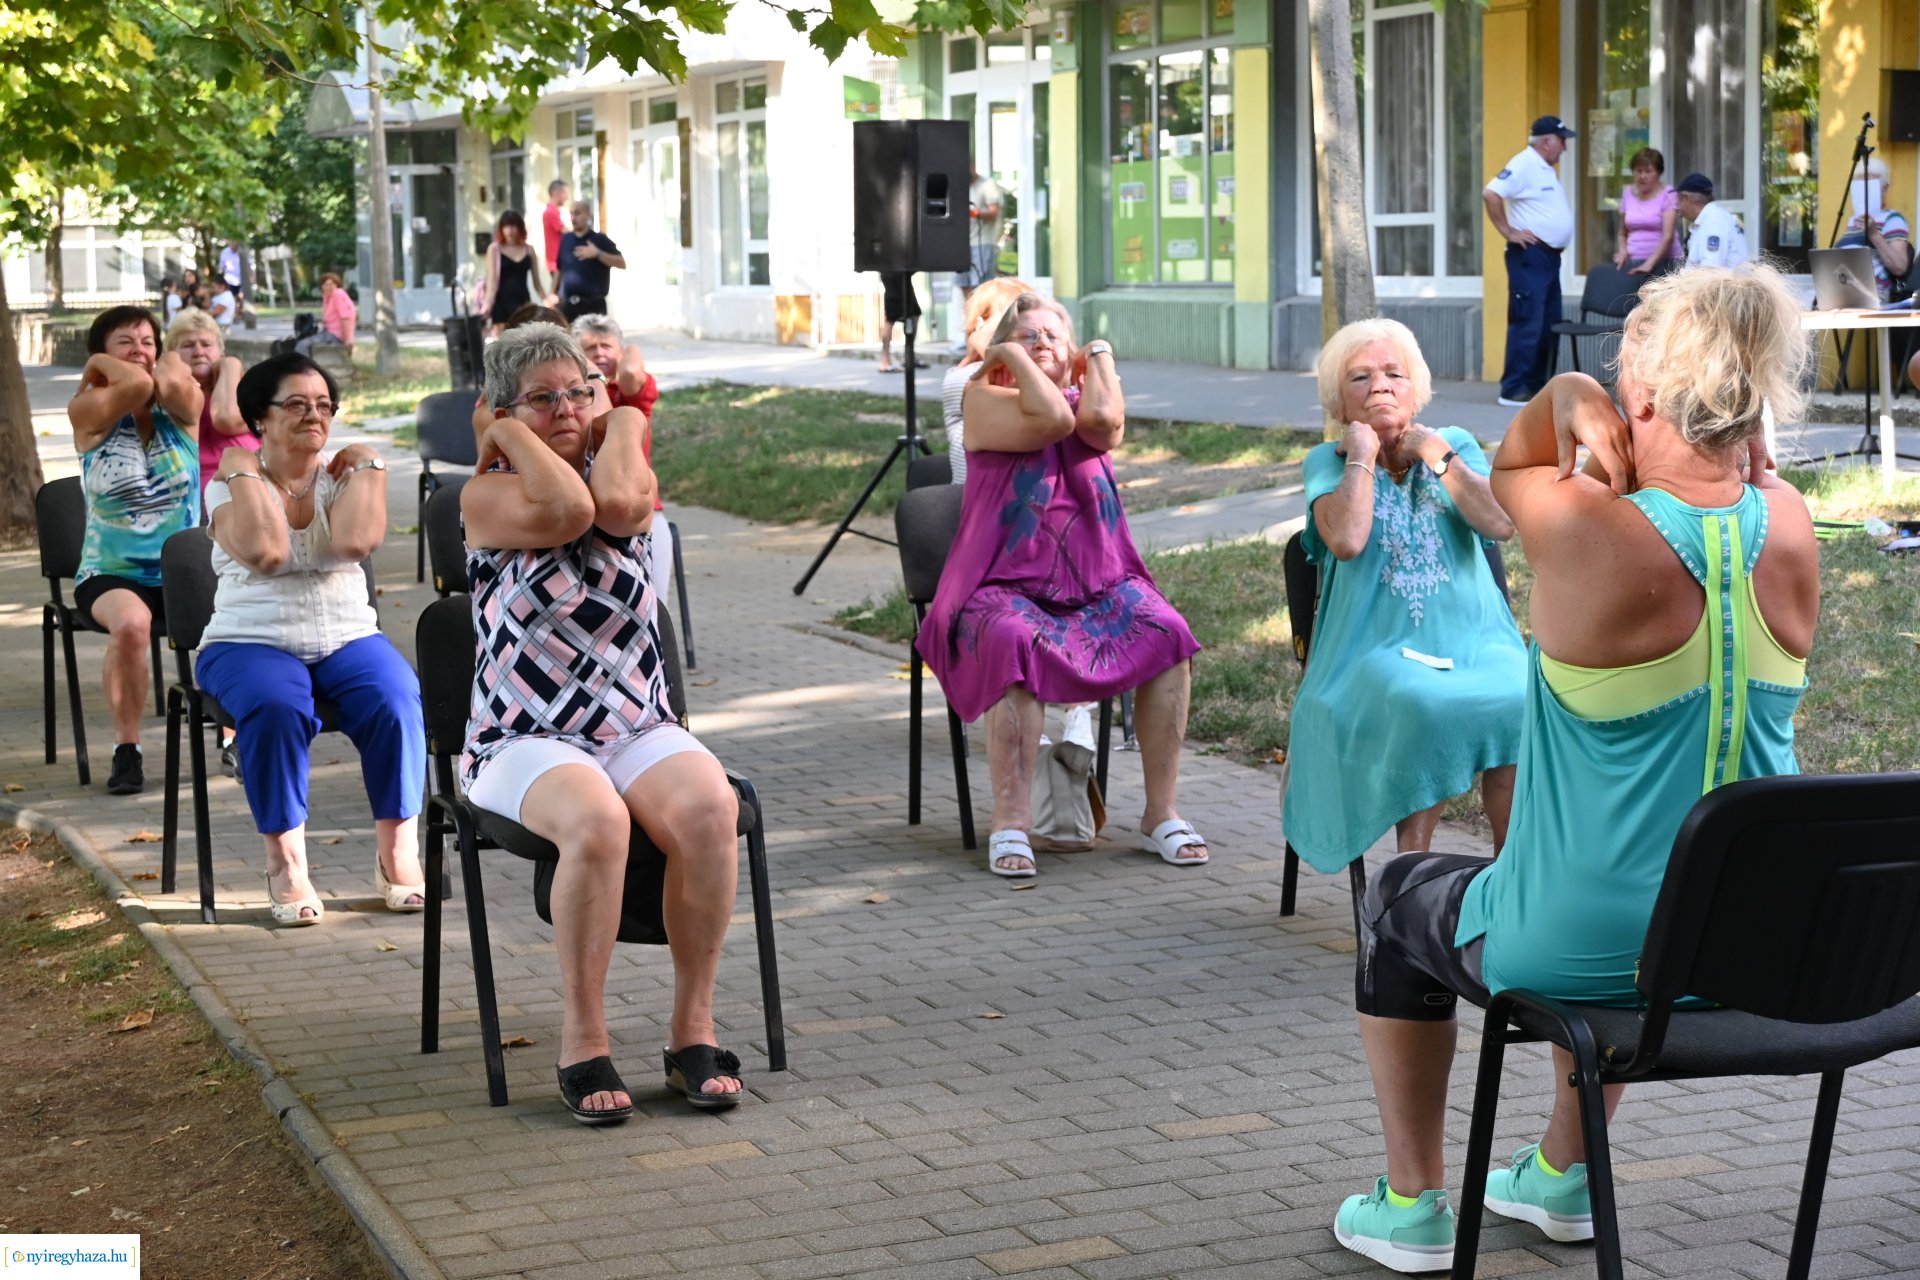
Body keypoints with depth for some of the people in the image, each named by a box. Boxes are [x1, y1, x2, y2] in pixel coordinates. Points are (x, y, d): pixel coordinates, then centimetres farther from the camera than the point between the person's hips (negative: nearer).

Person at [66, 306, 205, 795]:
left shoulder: (181, 410, 6)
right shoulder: (88, 414, 0)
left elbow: (173, 384, -18)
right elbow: (136, 385, -19)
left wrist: (170, 360, 2)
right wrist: (97, 365, -2)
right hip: (112, 575, -2)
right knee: (130, 622, -37)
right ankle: (126, 749, -19)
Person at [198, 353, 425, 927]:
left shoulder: (341, 476, 10)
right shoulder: (230, 483, 3)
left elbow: (354, 541, -14)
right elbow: (265, 551, -18)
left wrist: (368, 467, -3)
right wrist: (244, 472, -9)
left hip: (347, 637, 2)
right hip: (251, 642, -2)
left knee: (396, 701, -29)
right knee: (276, 707, -36)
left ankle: (396, 856, -16)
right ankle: (285, 865, -24)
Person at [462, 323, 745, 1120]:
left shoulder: (626, 474, 12)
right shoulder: (488, 493, 2)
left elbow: (616, 504, -14)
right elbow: (565, 510, -20)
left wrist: (623, 424, 3)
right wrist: (511, 432, -5)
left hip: (638, 728, 3)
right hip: (525, 740, -3)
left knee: (710, 807, -29)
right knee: (595, 819, -36)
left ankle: (693, 1031, -18)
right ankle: (582, 1046, -24)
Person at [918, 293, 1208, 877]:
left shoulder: (1091, 398, 16)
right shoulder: (987, 399, 5)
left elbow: (1100, 420, -11)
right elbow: (1051, 418, -15)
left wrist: (1101, 356, 5)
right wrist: (1011, 354, -3)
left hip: (1099, 583, 4)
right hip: (1007, 586, -3)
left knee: (1167, 634, -24)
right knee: (1015, 643, -37)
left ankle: (1161, 813, -16)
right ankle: (1011, 822, -30)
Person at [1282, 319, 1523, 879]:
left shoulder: (1455, 445, 16)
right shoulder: (1327, 462, 10)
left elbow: (1501, 524, -3)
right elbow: (1347, 540, -13)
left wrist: (1436, 456, 0)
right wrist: (1362, 453, -2)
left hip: (1473, 639, 2)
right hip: (1380, 649, -2)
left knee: (1521, 704, -31)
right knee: (1422, 707, -37)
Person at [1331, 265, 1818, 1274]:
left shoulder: (1587, 529, -24)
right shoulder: (1788, 533, -10)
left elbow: (1508, 467, 1)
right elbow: (1751, 468, 15)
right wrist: (1742, 436, -5)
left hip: (1585, 954, -5)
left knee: (1399, 896, 28)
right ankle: (1563, 1178, 53)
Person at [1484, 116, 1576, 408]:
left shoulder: (1546, 169, 17)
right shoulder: (1524, 165, -12)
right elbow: (1490, 194, -23)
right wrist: (1508, 232, -19)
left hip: (1550, 255, 10)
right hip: (1530, 255, -10)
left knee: (1549, 325, 11)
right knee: (1527, 324, -10)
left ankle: (1537, 384, 17)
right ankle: (1513, 390, -8)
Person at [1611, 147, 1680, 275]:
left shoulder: (1668, 195, -3)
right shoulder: (1627, 193, 10)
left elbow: (1668, 236, -13)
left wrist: (1649, 264, -24)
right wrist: (1623, 250, -2)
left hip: (1663, 262, -4)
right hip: (1633, 262, 4)